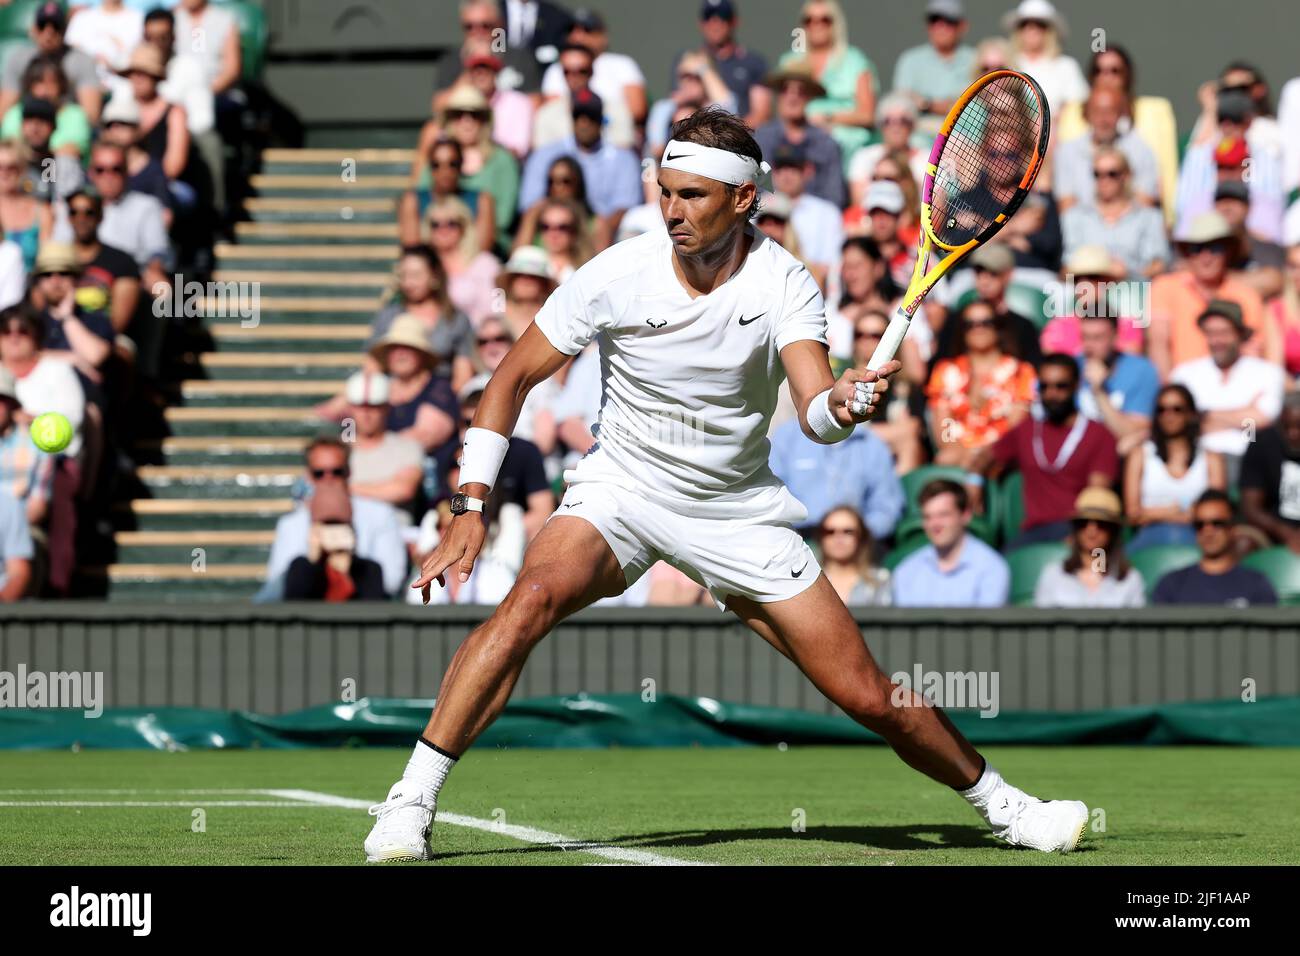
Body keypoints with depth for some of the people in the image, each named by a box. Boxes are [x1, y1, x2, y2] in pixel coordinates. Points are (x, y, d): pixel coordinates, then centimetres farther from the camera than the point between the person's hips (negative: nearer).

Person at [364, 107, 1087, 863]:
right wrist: (471, 508, -14)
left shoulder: (784, 285, -15)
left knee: (866, 695, -3)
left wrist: (843, 403, -53)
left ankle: (996, 799, 24)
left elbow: (815, 412, -28)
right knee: (535, 596, -32)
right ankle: (411, 804, -27)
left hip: (740, 513, 1)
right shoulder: (616, 275, -16)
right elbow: (514, 379, -7)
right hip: (623, 488, -1)